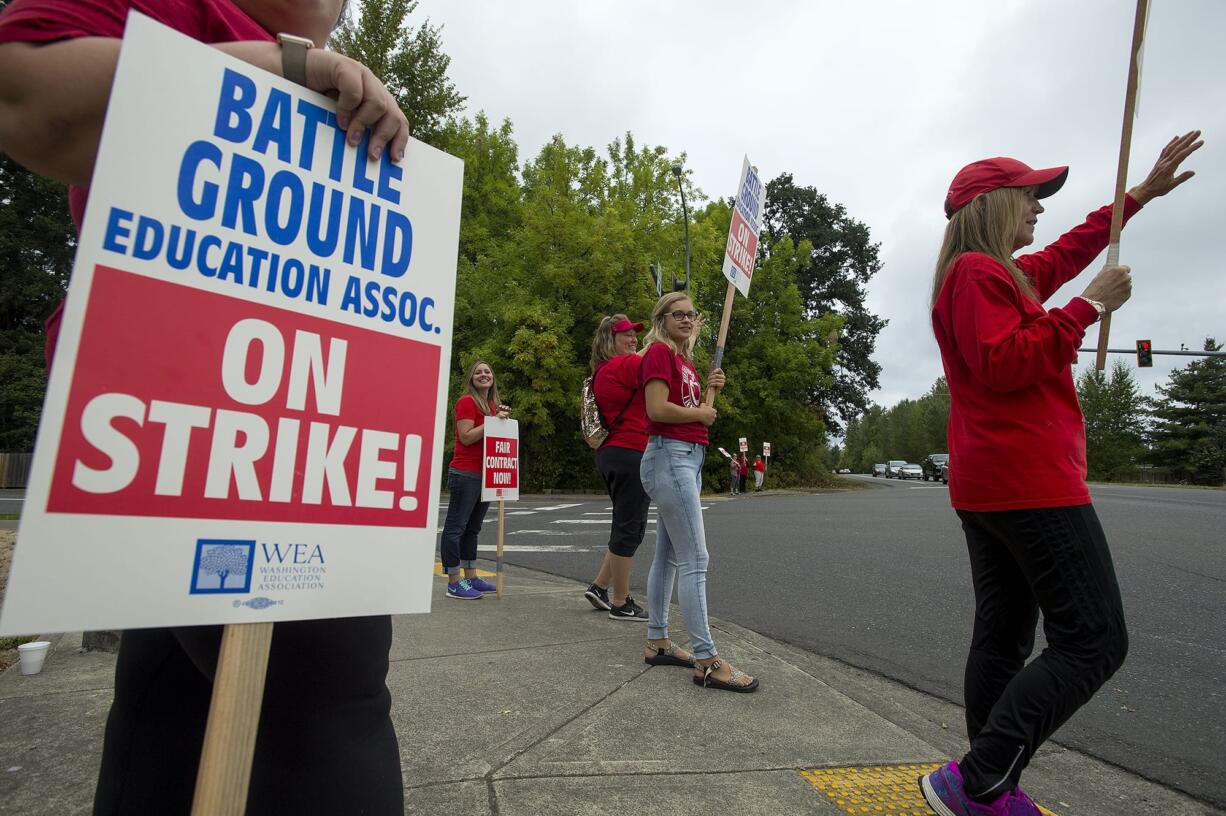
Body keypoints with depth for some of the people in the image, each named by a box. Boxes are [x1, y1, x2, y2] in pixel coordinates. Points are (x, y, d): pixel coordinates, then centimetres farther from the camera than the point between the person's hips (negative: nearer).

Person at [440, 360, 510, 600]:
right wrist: (494, 419, -18)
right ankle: (454, 583, 2)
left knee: (473, 528, 15)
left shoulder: (492, 404, 15)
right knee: (456, 527, -2)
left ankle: (471, 577, 25)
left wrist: (503, 417, 3)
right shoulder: (467, 401, -9)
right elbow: (466, 437, -17)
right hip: (465, 474, -9)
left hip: (485, 474, 9)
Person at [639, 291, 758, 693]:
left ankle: (657, 643, 21)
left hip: (688, 459, 10)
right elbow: (658, 408, -21)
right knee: (695, 559, -11)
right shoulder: (659, 352, -8)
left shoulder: (685, 360, 20)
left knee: (668, 556, 12)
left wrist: (711, 390, 6)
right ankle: (708, 662, -7)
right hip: (669, 456, -10)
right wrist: (700, 413, -7)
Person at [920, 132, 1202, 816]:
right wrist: (1089, 307, -12)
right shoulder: (979, 272, -9)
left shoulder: (1002, 273, 22)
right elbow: (1005, 364, -22)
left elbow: (1066, 253, 39)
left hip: (987, 489, 10)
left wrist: (1141, 194, 43)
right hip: (1032, 484, -10)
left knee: (1004, 642, 11)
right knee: (1095, 643, -6)